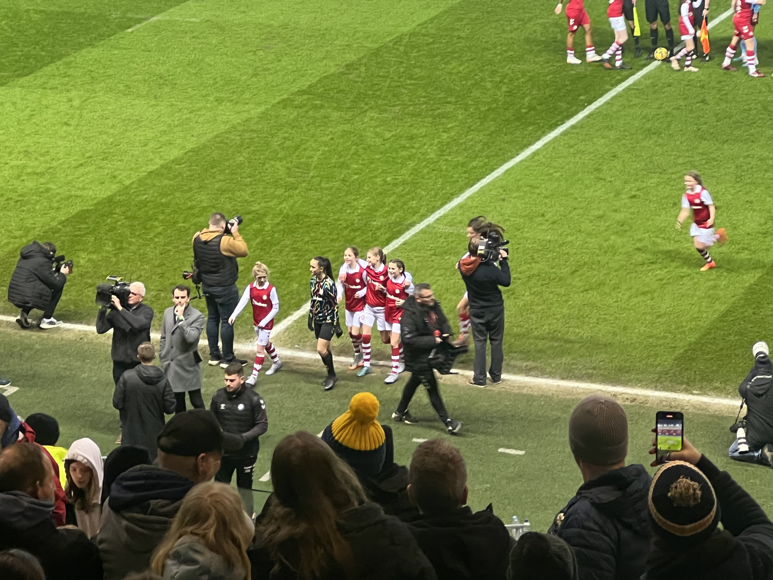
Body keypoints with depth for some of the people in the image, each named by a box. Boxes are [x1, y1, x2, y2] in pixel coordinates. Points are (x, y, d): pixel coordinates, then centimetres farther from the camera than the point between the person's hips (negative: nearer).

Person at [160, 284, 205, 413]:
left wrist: (181, 318, -27)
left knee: (196, 402, 3)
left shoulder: (197, 316, -13)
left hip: (189, 366, -5)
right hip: (171, 366, 5)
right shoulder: (168, 312, 4)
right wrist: (163, 358, 11)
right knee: (177, 403, 15)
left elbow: (191, 338, -28)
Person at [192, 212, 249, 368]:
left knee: (212, 318, 18)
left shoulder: (198, 238, -5)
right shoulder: (225, 241, -25)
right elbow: (243, 251, -15)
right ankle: (228, 358, 10)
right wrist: (235, 233, -7)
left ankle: (214, 355, 26)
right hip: (225, 288, -7)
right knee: (227, 321, 3)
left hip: (207, 285, 7)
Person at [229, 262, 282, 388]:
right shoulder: (250, 288, -6)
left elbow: (276, 308, -13)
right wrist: (234, 315, -31)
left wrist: (264, 321, -17)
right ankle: (276, 362, 49)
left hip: (266, 323, -6)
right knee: (266, 344, 25)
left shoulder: (271, 290, -18)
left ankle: (254, 376, -6)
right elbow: (242, 302, -16)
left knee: (260, 349, -7)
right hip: (256, 322, 6)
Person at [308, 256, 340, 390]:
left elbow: (335, 305, -16)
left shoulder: (328, 284, -20)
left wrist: (336, 324, -14)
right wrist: (310, 318, 16)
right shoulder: (313, 281, 3)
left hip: (328, 321, -7)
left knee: (321, 349, -12)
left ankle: (332, 375, 5)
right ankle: (330, 375, 25)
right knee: (325, 349, 13)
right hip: (318, 320, 7)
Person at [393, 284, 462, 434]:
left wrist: (446, 334, -8)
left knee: (415, 381, 25)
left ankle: (400, 412, 46)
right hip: (418, 358, -9)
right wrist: (433, 341, -30)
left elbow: (442, 321, 14)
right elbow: (409, 339, -31)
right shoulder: (410, 315, -28)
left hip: (430, 354, 9)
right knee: (432, 389, -3)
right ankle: (449, 423, 2)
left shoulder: (434, 306, -4)